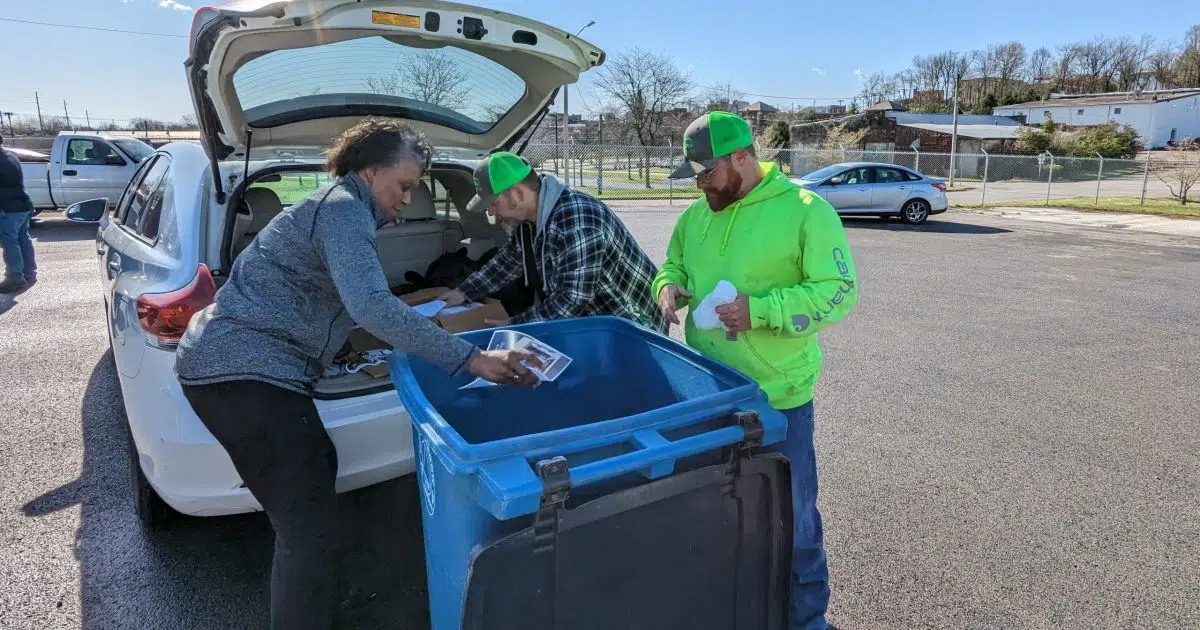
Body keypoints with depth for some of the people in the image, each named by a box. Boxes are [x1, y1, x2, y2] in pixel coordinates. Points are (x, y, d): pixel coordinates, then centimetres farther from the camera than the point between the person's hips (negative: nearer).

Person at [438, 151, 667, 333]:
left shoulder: (576, 220, -31)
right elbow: (508, 262, 15)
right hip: (592, 321, 8)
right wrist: (464, 292, 7)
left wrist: (516, 326, -25)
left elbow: (574, 297, -33)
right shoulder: (528, 217, -1)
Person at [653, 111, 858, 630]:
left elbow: (838, 291, -15)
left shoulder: (805, 211, -13)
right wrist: (669, 286, -7)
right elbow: (672, 266, 18)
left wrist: (760, 311, -26)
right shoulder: (695, 216, 6)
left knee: (790, 515, 11)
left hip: (776, 398, -5)